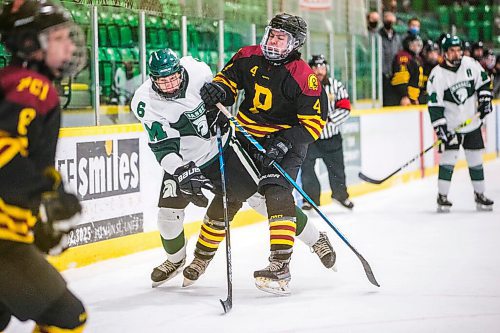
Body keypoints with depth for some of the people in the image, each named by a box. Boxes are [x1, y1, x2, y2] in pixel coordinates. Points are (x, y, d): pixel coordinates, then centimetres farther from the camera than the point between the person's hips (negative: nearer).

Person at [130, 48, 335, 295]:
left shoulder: (196, 70, -20)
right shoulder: (145, 102, -24)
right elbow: (164, 148, -28)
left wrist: (218, 109, -10)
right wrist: (181, 173, -41)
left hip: (221, 149, 0)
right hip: (183, 161, 0)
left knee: (259, 196, -4)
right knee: (168, 214, -9)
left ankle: (315, 239, 8)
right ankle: (175, 260, 23)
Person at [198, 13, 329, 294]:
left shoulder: (303, 77, -18)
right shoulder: (249, 58, -4)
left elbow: (315, 120, -17)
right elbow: (229, 77, 11)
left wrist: (284, 144, -26)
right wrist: (218, 88, -13)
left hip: (286, 142, -5)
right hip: (248, 137, 5)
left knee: (277, 192, -25)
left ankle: (281, 265, -27)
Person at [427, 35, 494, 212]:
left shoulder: (471, 64, -5)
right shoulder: (437, 75, -15)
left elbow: (483, 81, 12)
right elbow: (434, 105, -16)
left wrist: (485, 99, 0)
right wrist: (440, 128, -21)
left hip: (472, 123, 4)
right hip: (451, 126, -4)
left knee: (476, 160, 9)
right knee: (448, 159, -11)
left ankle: (479, 195, 21)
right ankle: (442, 197, -3)